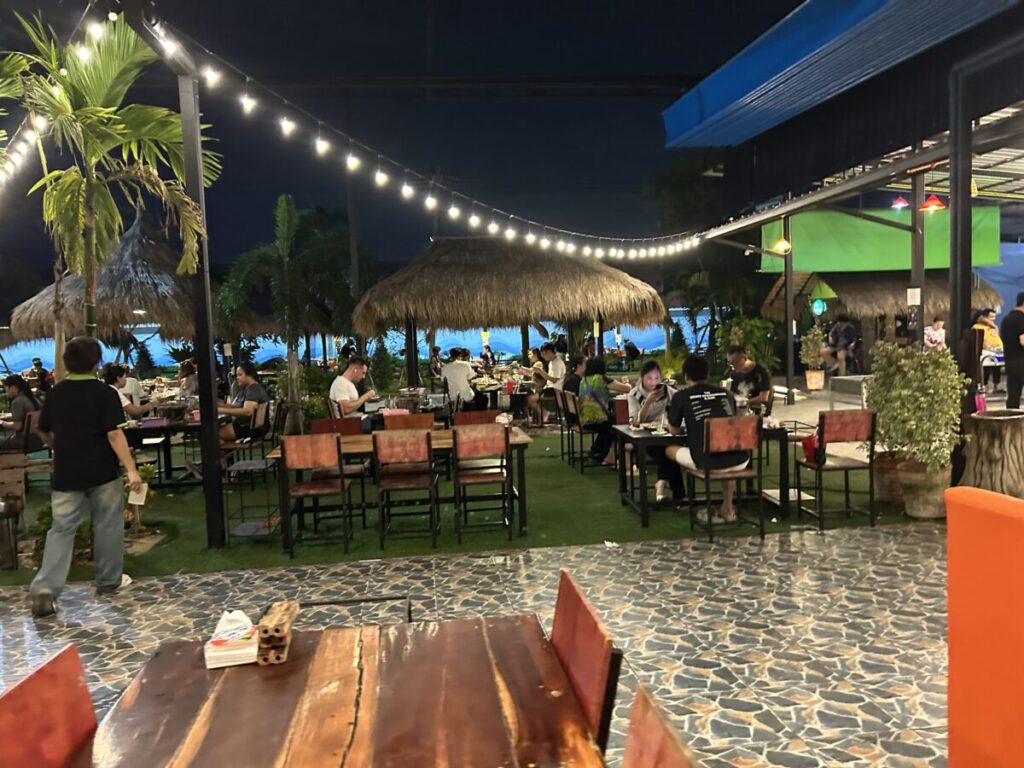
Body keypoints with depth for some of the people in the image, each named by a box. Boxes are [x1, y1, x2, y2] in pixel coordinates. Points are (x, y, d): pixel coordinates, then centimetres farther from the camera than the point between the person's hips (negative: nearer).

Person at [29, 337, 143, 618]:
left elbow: (44, 433, 16)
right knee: (107, 526, 10)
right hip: (102, 472, -3)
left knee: (61, 529, 6)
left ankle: (45, 589, -6)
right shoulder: (105, 393, -11)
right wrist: (131, 469, -17)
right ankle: (108, 581, 20)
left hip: (66, 473, 4)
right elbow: (114, 434, -17)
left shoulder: (55, 394, 4)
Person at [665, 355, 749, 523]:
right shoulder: (726, 393, 16)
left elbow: (673, 430, 19)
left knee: (670, 449, 23)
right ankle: (728, 509, 37)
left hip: (707, 462, -4)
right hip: (740, 461, 5)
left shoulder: (681, 396, 6)